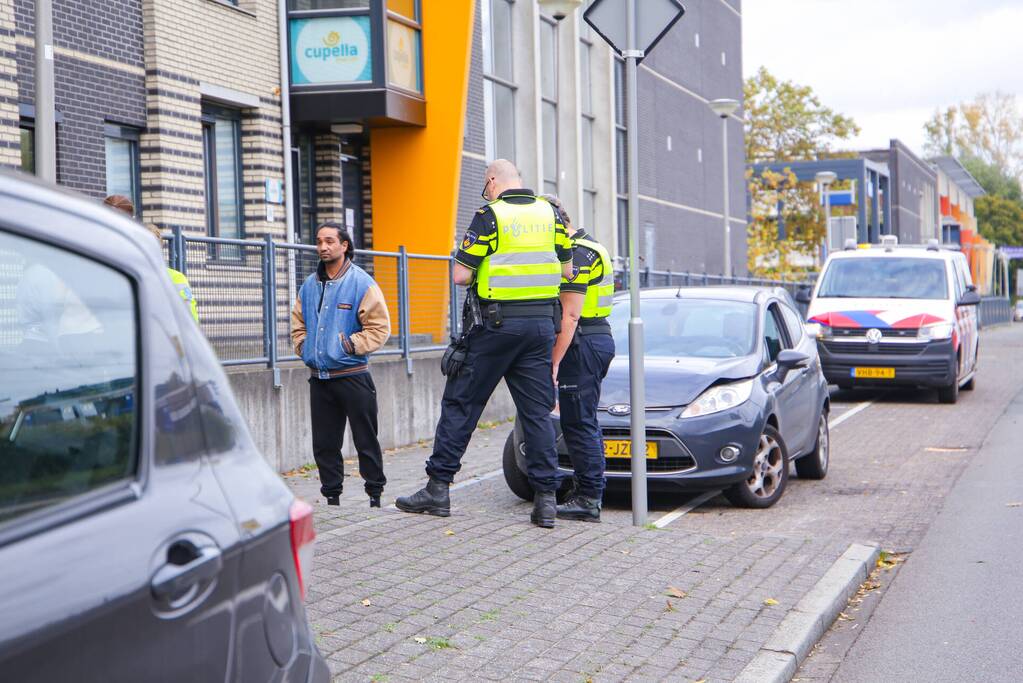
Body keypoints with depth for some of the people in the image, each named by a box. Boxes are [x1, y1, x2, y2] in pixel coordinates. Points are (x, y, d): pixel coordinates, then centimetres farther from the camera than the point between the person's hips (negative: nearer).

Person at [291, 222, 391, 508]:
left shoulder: (362, 283, -6)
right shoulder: (310, 285, 10)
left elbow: (379, 327, -9)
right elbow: (298, 324, 21)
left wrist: (350, 345, -14)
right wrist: (304, 347, 6)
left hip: (352, 375, -5)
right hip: (319, 377, 5)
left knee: (365, 440, 2)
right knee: (324, 443, 9)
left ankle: (375, 494, 12)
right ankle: (332, 496, 19)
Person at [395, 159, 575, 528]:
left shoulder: (489, 215, -7)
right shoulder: (550, 213, 8)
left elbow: (461, 275, -10)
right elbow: (566, 270, 12)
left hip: (499, 322, -4)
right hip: (542, 323, 5)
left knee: (461, 402, 6)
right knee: (538, 410, 7)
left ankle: (439, 487, 10)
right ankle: (546, 498, 3)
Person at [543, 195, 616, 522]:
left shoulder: (576, 256, -15)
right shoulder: (591, 248, 18)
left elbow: (570, 316, -21)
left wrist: (554, 362, -22)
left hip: (582, 344, -11)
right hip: (600, 338, 11)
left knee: (578, 423, -7)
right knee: (586, 423, 14)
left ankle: (588, 499, -6)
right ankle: (589, 493, 19)